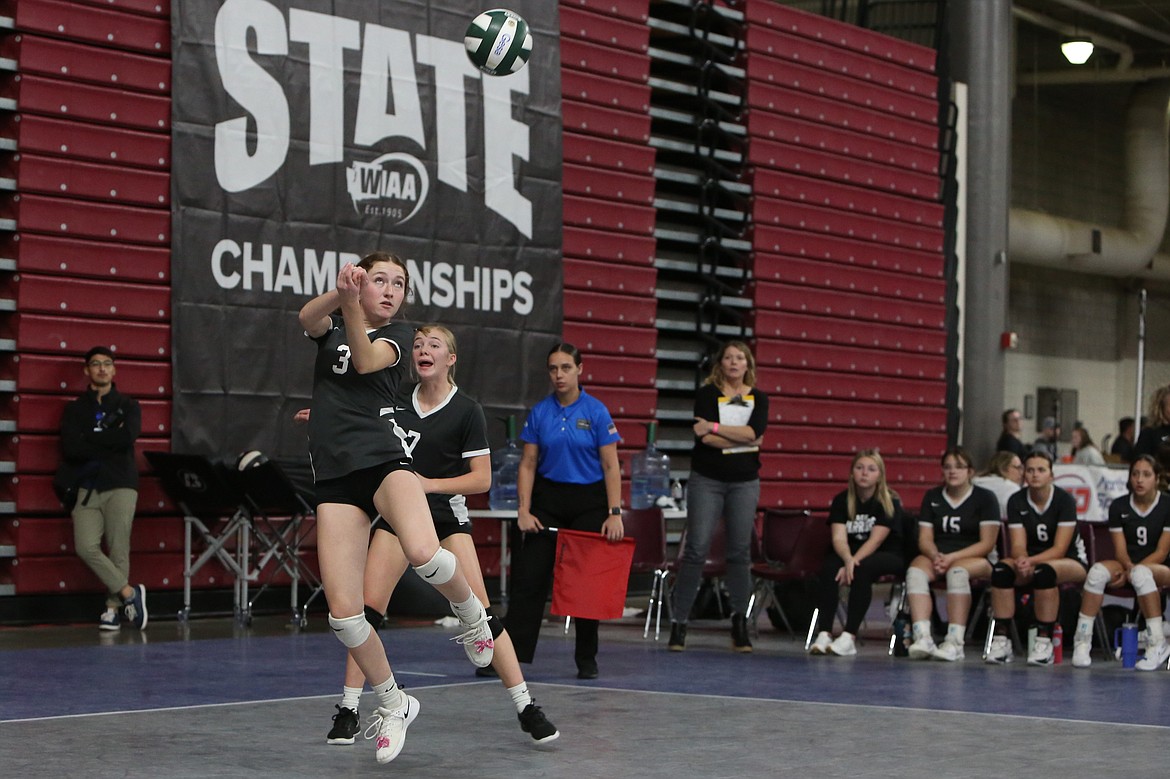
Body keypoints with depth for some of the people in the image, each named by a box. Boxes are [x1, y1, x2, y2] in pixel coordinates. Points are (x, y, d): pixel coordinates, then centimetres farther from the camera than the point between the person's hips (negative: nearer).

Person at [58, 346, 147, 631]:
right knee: (86, 547, -14)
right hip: (88, 487, 1)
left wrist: (89, 438, -5)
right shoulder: (75, 409, 13)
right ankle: (129, 592, -3)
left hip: (121, 485, -1)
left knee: (118, 550, -6)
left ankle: (114, 607, 4)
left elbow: (128, 437, -10)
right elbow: (70, 448, -3)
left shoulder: (128, 406, 11)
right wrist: (109, 444, -6)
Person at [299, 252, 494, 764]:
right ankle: (392, 703, 15)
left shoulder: (395, 335, 13)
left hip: (384, 460, -2)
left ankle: (471, 612, 0)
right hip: (334, 477, 2)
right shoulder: (330, 328, 17)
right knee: (342, 613, -7)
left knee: (423, 553, -33)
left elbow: (366, 360, -10)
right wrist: (341, 293, -30)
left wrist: (352, 305, -26)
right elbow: (307, 317, -8)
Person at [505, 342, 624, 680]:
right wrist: (523, 510, -6)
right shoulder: (539, 412, 2)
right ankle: (508, 654, -2)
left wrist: (614, 513, -14)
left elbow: (611, 466, -6)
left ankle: (586, 659, 15)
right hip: (547, 497, 2)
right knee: (528, 576, -3)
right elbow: (528, 464, 4)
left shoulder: (596, 412, -5)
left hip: (588, 500, -2)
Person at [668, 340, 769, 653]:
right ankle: (679, 622, -3)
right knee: (696, 550, -6)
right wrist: (743, 440, -11)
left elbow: (755, 432, -12)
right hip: (707, 479, -2)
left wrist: (714, 428, -15)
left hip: (744, 483, 2)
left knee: (740, 552, 4)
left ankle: (740, 621, 13)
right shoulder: (706, 394, 1)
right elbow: (706, 438, -13)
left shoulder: (758, 398, 8)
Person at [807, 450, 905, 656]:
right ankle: (824, 634, -35)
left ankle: (849, 637, -38)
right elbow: (839, 538, -11)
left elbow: (875, 540, -18)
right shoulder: (842, 500, 0)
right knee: (829, 567, -29)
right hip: (852, 554, 3)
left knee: (862, 569, -36)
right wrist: (848, 560, -32)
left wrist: (853, 562, -32)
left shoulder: (889, 503, -9)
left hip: (888, 556, -3)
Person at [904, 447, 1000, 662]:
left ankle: (955, 642, -44)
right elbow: (925, 539, 9)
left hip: (975, 559, -3)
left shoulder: (985, 498, 3)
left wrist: (952, 557, -17)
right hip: (937, 556, 3)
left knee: (958, 571, -38)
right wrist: (936, 556, -15)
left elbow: (987, 544, -5)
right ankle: (922, 638, -44)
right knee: (915, 570, -30)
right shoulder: (932, 497, 15)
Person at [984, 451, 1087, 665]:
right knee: (1001, 569, -28)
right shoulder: (1016, 502, -2)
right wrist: (1021, 561, -32)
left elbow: (1059, 549, -19)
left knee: (1044, 570, -38)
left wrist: (1031, 561, -35)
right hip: (1031, 561, 4)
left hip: (1071, 561, -4)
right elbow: (1018, 545, -8)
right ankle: (1001, 639, -28)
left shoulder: (1065, 500, -13)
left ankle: (1044, 642, -35)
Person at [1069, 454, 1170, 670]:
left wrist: (1132, 572, -21)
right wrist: (1129, 567, -23)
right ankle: (1082, 642, -30)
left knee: (1141, 574, -40)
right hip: (1126, 565, 3)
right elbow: (1120, 549, 0)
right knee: (1098, 571, -31)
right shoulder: (1119, 506, 4)